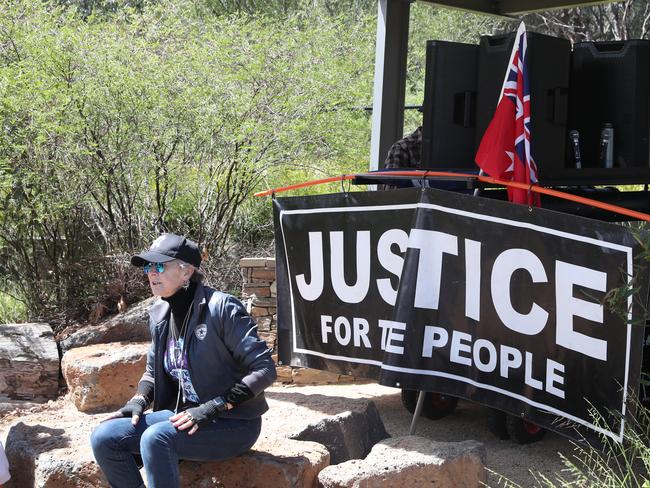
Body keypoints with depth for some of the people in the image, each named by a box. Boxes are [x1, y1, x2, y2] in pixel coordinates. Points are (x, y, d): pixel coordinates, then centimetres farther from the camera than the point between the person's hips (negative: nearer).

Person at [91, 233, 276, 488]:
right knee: (104, 438, -11)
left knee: (156, 437, -32)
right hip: (184, 415, 7)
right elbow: (153, 371, 21)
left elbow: (264, 369, -17)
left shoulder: (221, 307, -15)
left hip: (233, 425, -7)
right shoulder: (160, 314, 6)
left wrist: (211, 408, -22)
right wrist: (139, 401, -1)